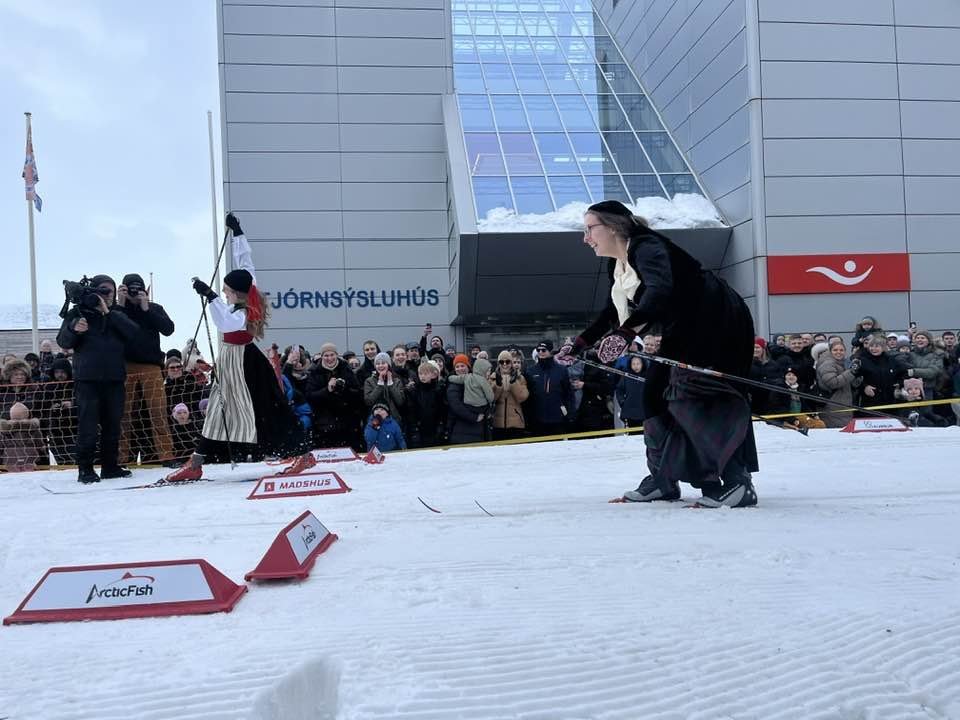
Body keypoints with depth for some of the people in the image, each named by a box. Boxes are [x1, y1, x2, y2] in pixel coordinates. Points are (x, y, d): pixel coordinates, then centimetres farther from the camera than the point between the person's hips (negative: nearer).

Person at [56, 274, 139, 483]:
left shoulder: (117, 315, 14)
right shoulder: (78, 312, 7)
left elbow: (134, 332, -5)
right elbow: (63, 342, 1)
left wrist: (108, 313, -11)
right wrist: (74, 329, -20)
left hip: (114, 379, 3)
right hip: (87, 378, -3)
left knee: (112, 425, 6)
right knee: (88, 425, -7)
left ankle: (110, 466, 15)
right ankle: (85, 469, -1)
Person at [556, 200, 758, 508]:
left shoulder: (646, 247, -20)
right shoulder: (616, 267, 10)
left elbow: (659, 291, -39)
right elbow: (612, 315, 22)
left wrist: (626, 333, -50)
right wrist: (579, 344, 21)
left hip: (721, 323, -10)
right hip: (685, 332, 10)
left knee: (690, 395, -21)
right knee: (656, 392, 7)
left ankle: (737, 481, -19)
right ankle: (663, 479, 16)